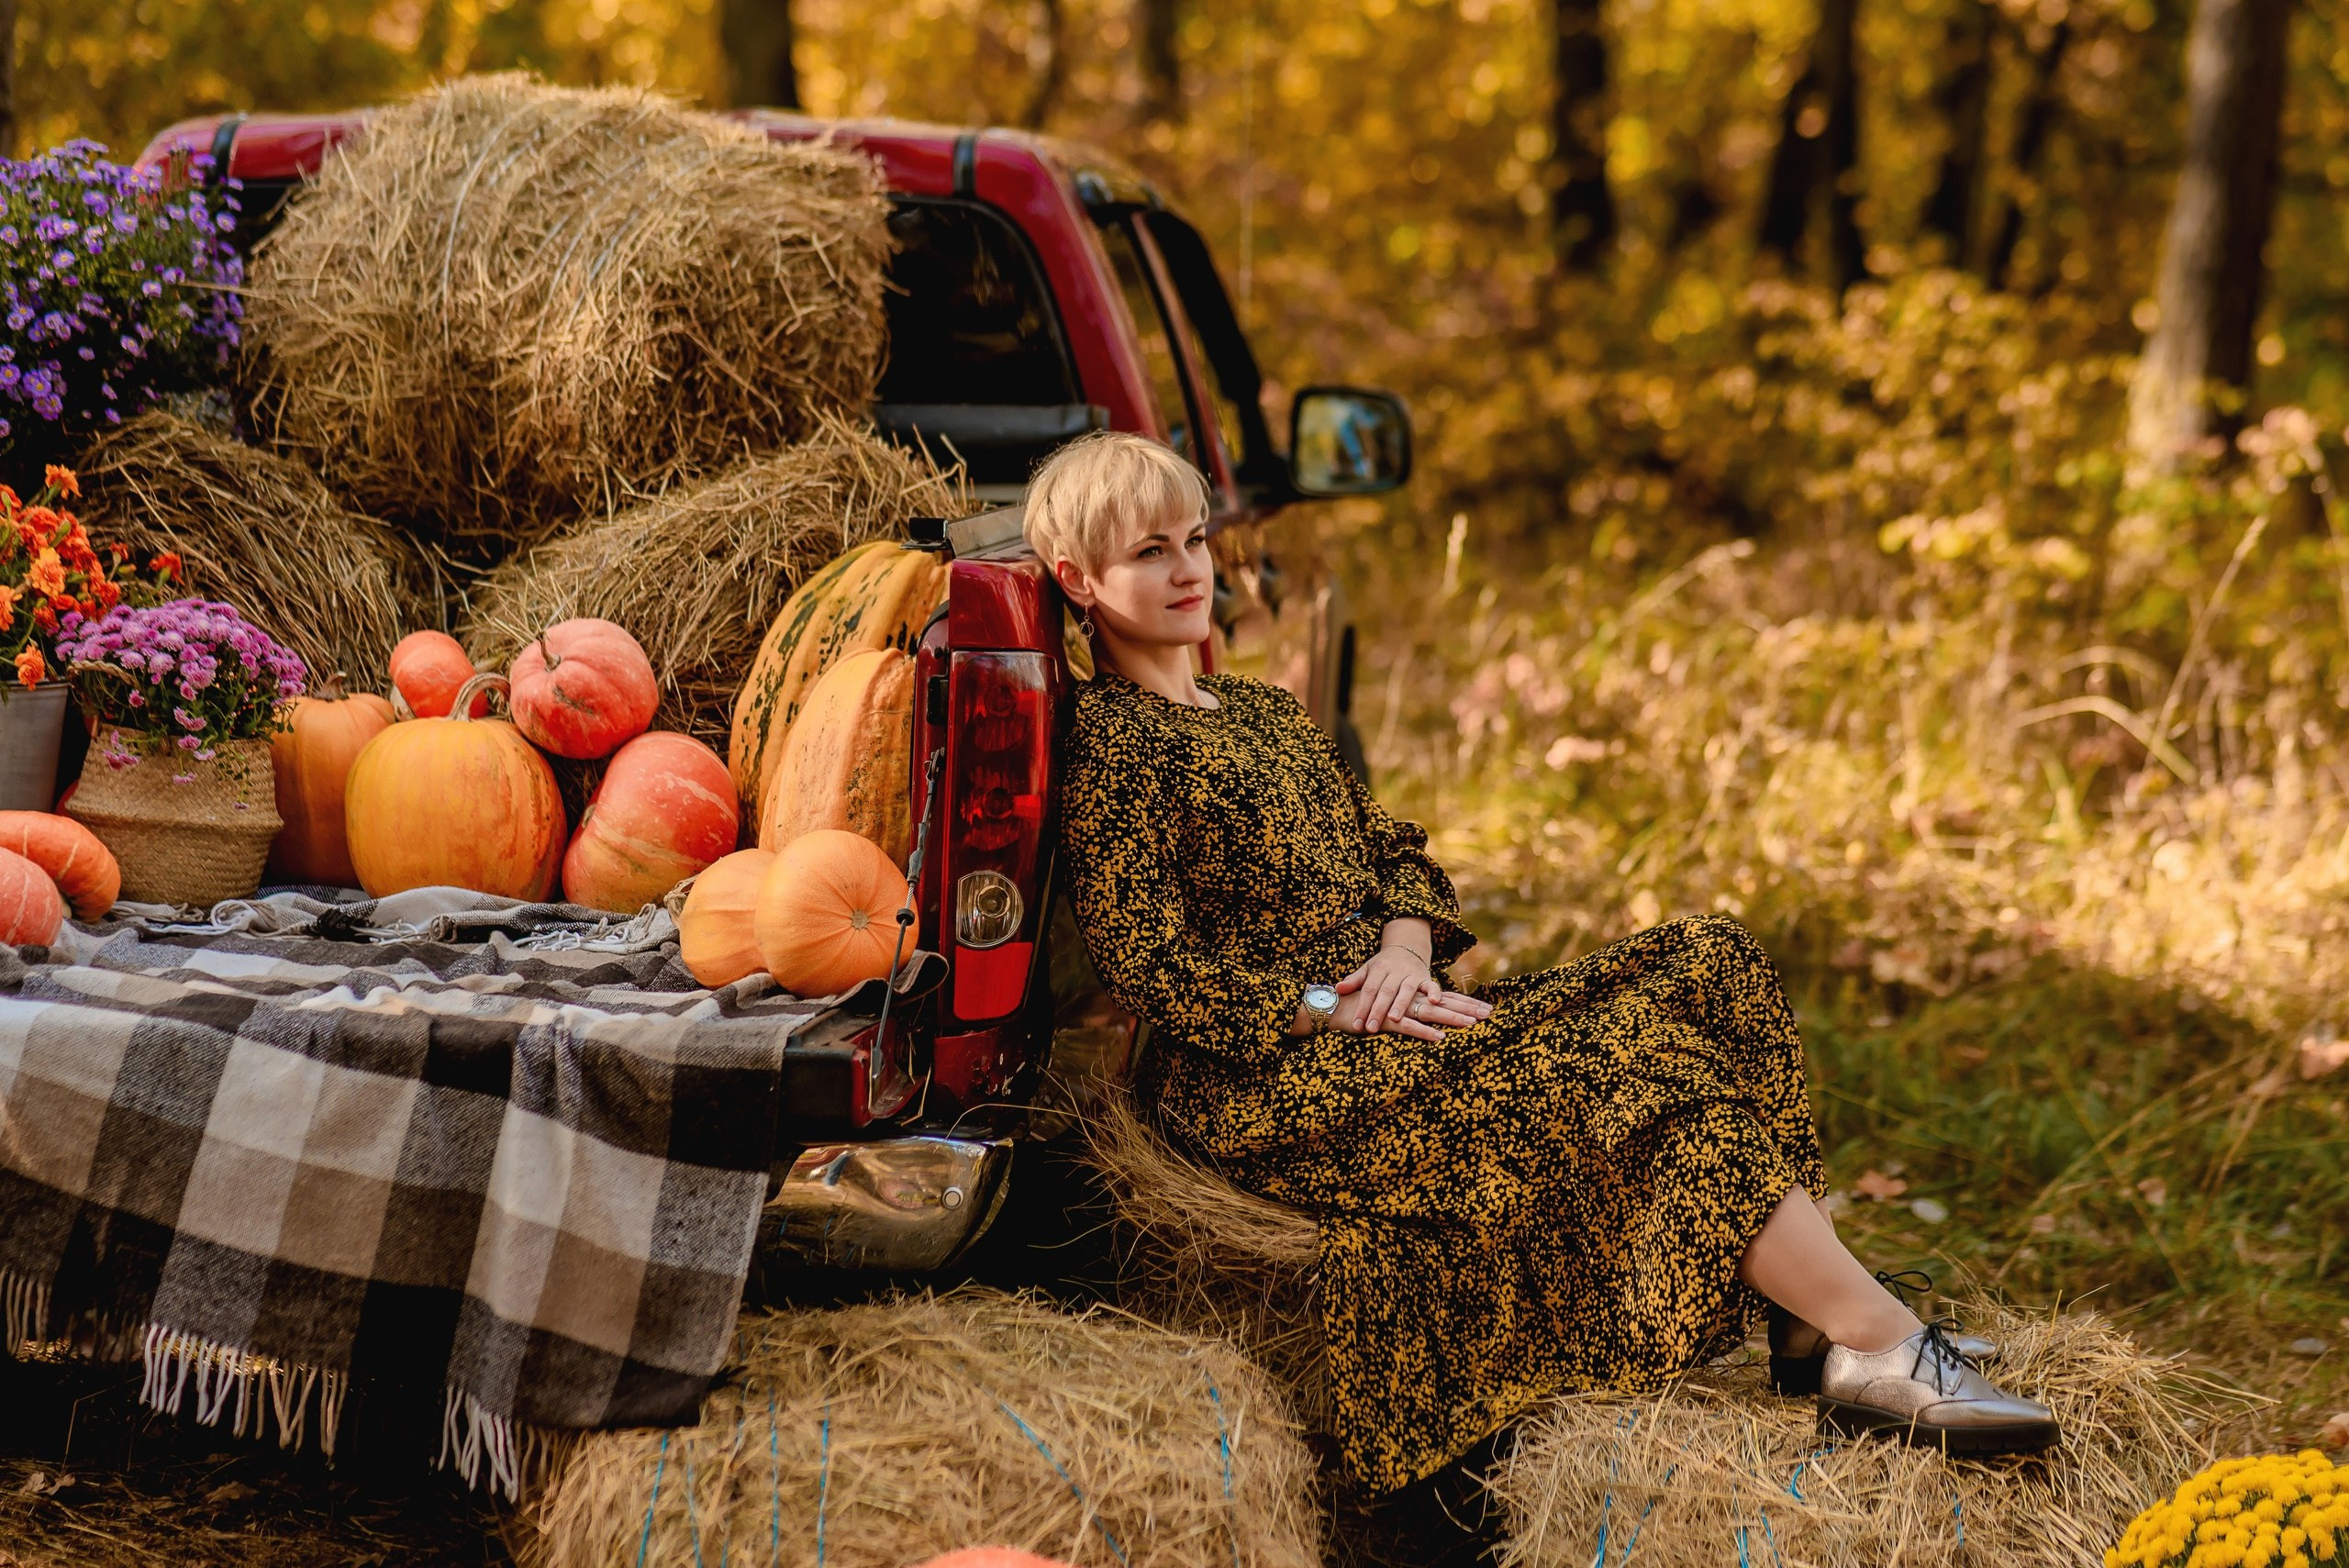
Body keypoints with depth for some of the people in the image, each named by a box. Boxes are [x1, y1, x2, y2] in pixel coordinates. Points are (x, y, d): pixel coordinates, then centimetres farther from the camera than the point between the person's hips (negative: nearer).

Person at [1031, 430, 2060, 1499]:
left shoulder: (1265, 713, 24)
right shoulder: (1108, 738, -4)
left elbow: (1394, 851, 20)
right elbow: (1147, 964, -13)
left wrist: (1403, 947, -3)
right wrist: (1337, 1007, -17)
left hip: (1385, 1020, 9)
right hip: (1266, 1085, -9)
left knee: (1699, 967, -10)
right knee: (1622, 1069, -26)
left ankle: (1808, 1322, -21)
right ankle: (1889, 1351, -27)